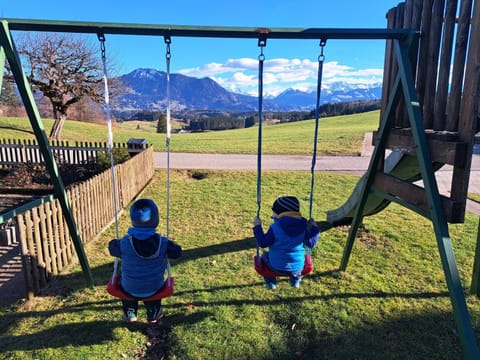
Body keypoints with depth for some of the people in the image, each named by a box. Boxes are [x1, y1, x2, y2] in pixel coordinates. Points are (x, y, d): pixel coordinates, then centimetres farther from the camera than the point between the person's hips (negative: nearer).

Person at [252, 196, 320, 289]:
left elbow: (263, 243, -15)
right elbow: (310, 244, -6)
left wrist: (257, 227, -7)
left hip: (277, 266, -3)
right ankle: (295, 280, 44)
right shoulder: (303, 226, -11)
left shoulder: (275, 227, -22)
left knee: (265, 256, 30)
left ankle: (271, 282, 34)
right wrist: (315, 229, 6)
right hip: (298, 267, 3)